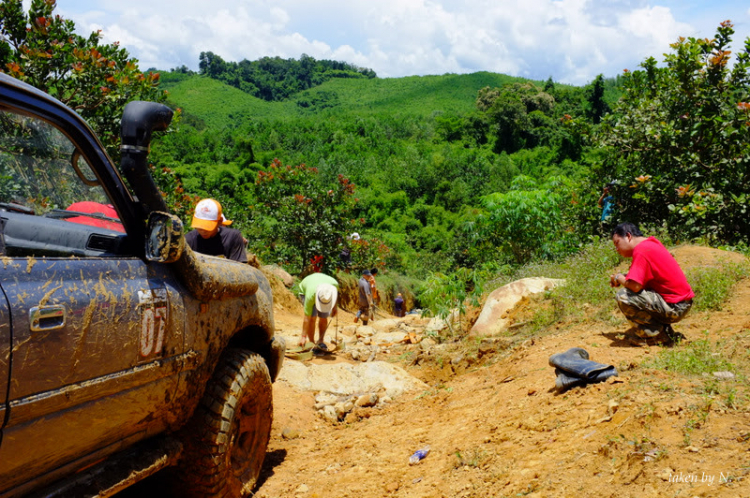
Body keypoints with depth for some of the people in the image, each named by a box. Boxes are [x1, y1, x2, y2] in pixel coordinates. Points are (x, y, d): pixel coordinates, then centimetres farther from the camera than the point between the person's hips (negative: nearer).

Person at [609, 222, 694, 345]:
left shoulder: (641, 251, -19)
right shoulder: (652, 242, 11)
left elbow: (635, 286, -26)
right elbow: (639, 276, 20)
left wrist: (619, 278, -6)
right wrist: (623, 277, 4)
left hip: (674, 308, -10)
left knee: (623, 296, -21)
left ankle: (653, 329, -3)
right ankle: (662, 326, 14)